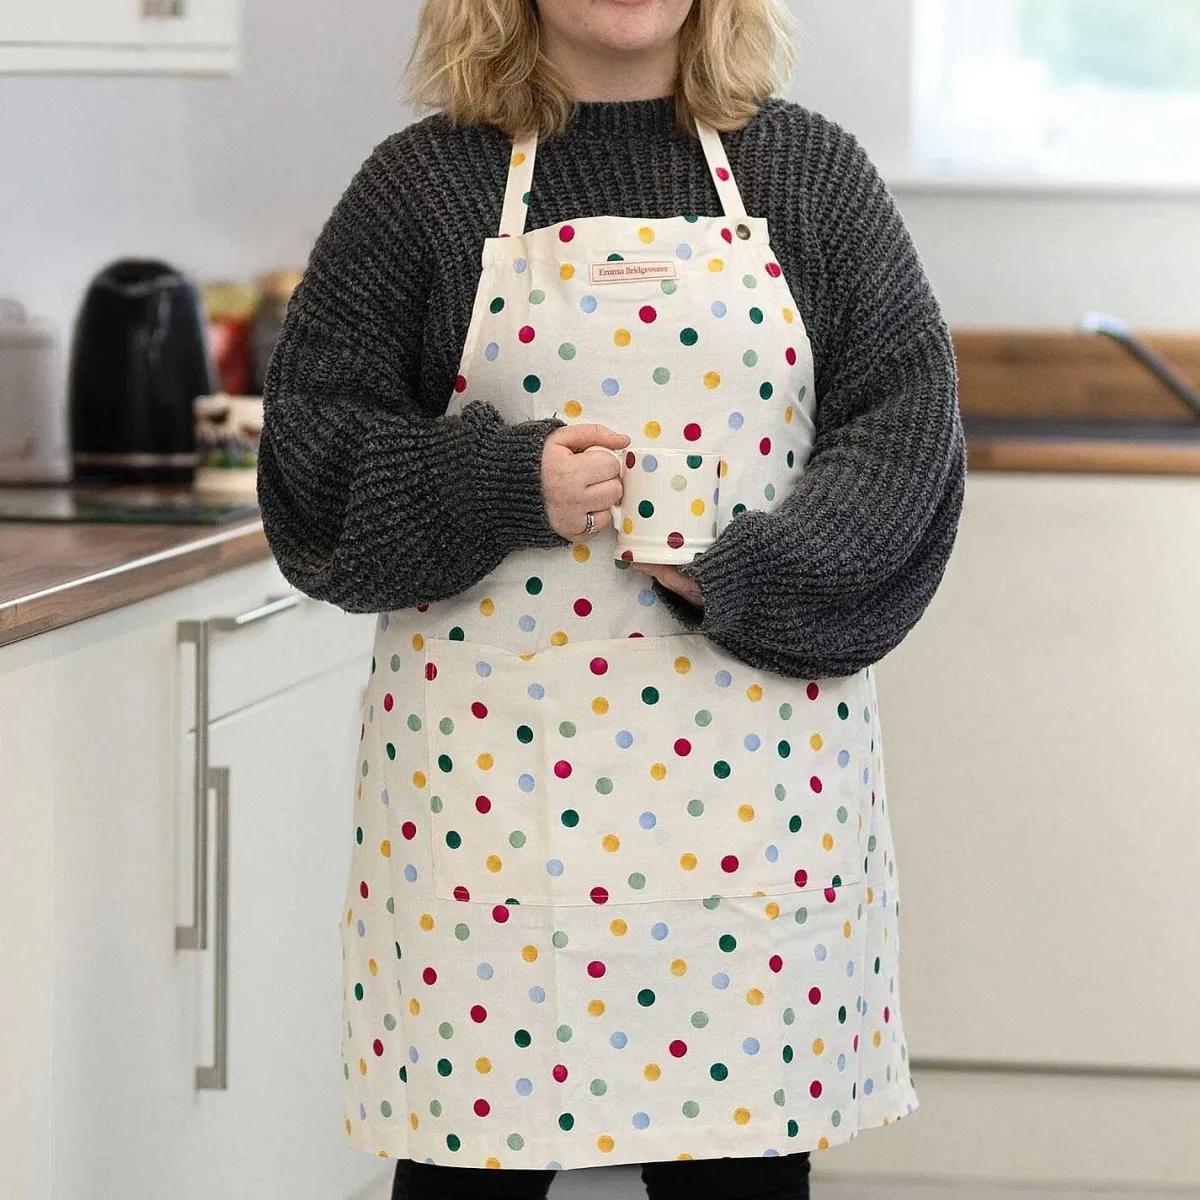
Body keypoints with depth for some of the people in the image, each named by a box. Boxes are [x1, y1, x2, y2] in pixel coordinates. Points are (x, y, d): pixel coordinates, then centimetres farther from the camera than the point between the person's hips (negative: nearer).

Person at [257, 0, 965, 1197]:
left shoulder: (811, 173, 7)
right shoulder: (421, 184, 4)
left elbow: (907, 423, 0)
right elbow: (311, 449, 1)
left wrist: (746, 574, -14)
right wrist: (505, 482, -15)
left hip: (749, 764, 1)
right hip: (493, 761, -1)